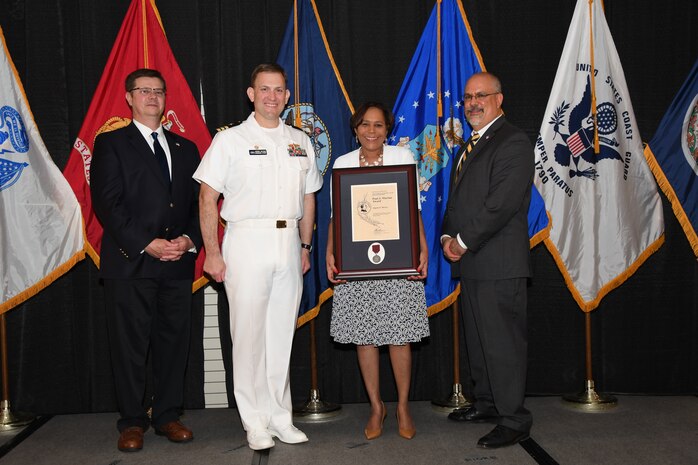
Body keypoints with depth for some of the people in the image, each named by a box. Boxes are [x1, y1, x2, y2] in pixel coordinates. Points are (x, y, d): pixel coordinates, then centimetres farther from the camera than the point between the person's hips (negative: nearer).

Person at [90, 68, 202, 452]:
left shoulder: (185, 148, 17)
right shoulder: (111, 144, 4)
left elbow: (197, 202, 14)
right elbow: (107, 202, -6)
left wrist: (189, 239, -5)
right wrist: (146, 244, -14)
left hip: (178, 263, 4)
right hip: (130, 262, -4)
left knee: (174, 341, 8)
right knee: (130, 345, 2)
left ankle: (168, 415, 20)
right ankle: (132, 421, 14)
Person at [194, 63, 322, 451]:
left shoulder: (300, 142, 13)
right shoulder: (230, 140, 0)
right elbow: (208, 198, -3)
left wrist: (305, 247, 13)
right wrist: (212, 253, -9)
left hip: (288, 242, 4)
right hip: (247, 242, -4)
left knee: (282, 334, 9)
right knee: (249, 334, -2)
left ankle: (281, 418, 20)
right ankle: (256, 422, 10)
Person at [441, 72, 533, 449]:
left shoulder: (513, 142, -11)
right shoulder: (469, 145, 19)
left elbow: (501, 203, -20)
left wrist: (464, 242, -15)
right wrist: (448, 237, 3)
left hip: (499, 264, -9)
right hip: (470, 262, 10)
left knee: (503, 341, -4)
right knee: (477, 338, 18)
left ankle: (513, 420, 7)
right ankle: (486, 402, 32)